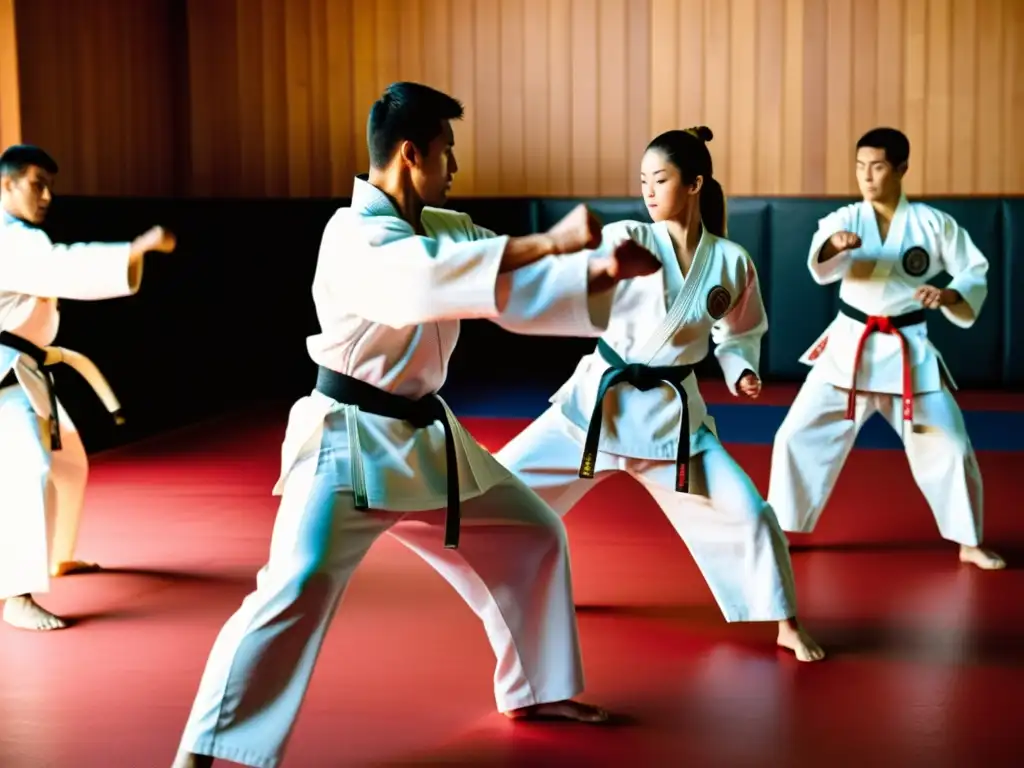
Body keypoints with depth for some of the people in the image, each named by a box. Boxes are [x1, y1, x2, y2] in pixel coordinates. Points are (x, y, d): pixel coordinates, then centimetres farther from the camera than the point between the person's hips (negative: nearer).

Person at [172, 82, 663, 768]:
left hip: (424, 437, 9)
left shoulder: (444, 228, 7)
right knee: (294, 595, -19)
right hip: (350, 443, -9)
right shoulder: (354, 235, -20)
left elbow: (516, 288, 7)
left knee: (532, 537, 17)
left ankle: (535, 690, 35)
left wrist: (603, 271, -7)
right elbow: (428, 280, -40)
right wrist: (549, 243, -40)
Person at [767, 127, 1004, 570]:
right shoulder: (845, 218, -3)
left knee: (948, 446, 1)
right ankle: (779, 530, 13)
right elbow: (822, 265, -24)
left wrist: (948, 296, -20)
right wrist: (836, 244, -47)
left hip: (909, 352, 0)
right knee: (799, 435, -4)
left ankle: (969, 543, 21)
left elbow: (976, 273, 2)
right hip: (849, 347, 0)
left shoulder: (933, 223, -3)